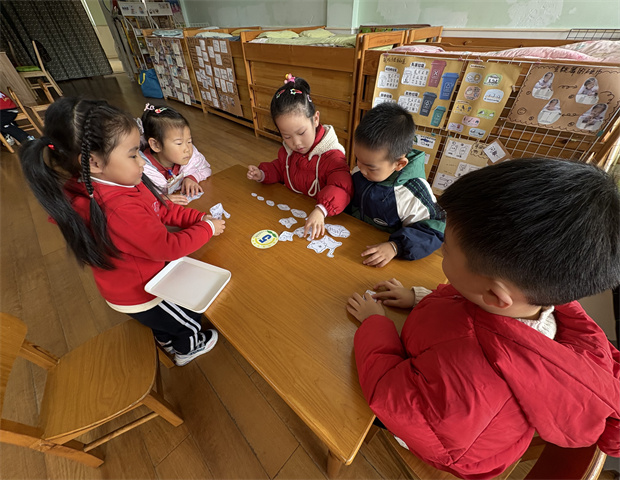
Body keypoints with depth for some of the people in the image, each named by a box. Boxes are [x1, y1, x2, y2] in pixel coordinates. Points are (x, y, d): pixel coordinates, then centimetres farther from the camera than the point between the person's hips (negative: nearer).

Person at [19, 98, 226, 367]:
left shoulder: (123, 184, -14)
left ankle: (167, 341, 65)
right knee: (189, 321, 21)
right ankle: (187, 349, 51)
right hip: (141, 295, -7)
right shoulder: (120, 210, -41)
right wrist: (208, 229, -21)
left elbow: (162, 210, -3)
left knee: (166, 321, 36)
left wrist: (199, 217, -12)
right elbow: (168, 248, -32)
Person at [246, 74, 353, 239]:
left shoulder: (332, 155, -20)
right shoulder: (287, 149, 3)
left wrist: (321, 210, -48)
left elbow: (342, 187, -31)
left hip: (318, 220, -5)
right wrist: (262, 174, 1)